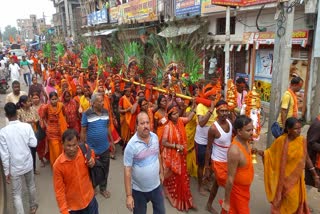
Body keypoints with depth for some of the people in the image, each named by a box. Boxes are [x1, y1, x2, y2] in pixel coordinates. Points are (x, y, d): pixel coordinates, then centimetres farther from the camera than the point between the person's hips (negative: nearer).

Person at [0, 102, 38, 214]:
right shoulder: (27, 126, -15)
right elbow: (34, 143, -7)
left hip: (14, 167, -2)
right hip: (28, 163, 3)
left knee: (17, 194, 10)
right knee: (31, 185, 25)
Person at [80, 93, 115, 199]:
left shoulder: (106, 112, -2)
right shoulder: (87, 114, -15)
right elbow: (83, 131, -9)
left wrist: (111, 141, 10)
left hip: (105, 147, 4)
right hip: (92, 148, -3)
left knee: (105, 169, 15)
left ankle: (103, 188, 35)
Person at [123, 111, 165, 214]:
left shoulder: (155, 137, -8)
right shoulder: (131, 145, -23)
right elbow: (127, 171, -20)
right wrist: (129, 195, -19)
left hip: (156, 186, 4)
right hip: (138, 190, -4)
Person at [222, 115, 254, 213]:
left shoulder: (245, 140, -8)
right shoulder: (235, 151, -34)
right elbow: (230, 179, -27)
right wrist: (226, 201, -20)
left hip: (244, 188, 8)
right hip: (237, 189, -8)